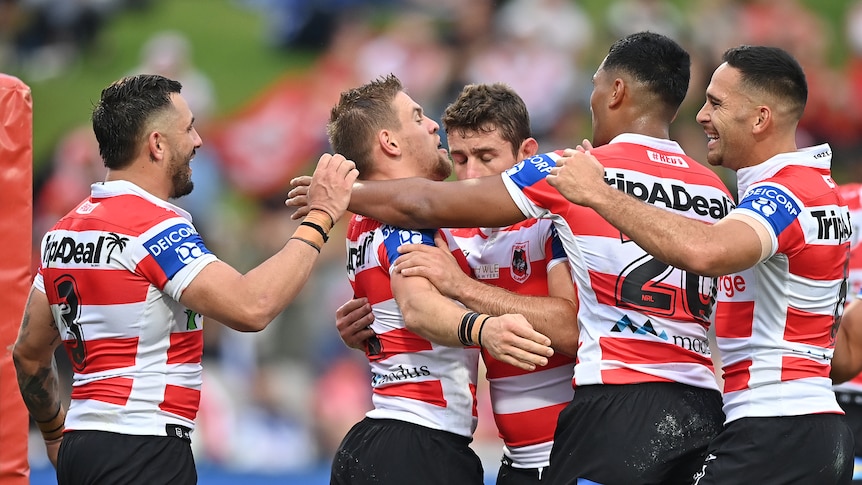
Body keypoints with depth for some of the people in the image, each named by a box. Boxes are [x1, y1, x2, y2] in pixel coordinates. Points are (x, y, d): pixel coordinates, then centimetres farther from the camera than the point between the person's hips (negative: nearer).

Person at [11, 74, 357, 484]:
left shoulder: (64, 230, 13)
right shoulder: (155, 225, -13)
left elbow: (29, 351, 20)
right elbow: (250, 307, -24)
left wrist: (55, 434, 33)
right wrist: (320, 217, -15)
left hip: (81, 449, 9)